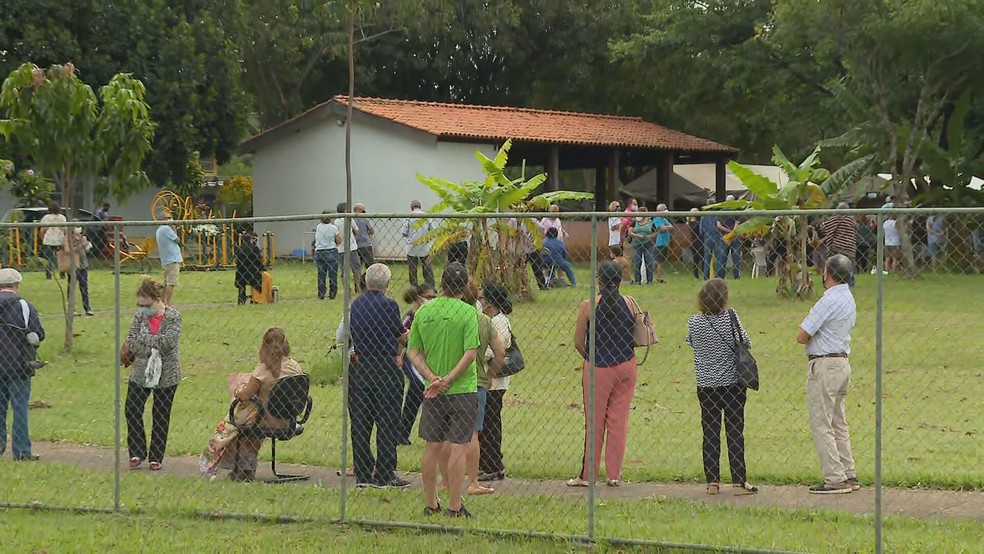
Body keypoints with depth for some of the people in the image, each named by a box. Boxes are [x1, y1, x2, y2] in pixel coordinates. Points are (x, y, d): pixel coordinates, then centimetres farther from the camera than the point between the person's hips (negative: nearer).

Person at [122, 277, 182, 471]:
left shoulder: (173, 316, -10)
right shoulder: (140, 315, 0)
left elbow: (169, 341, -23)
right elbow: (131, 342, -6)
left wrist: (143, 339, -15)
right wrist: (155, 345, -16)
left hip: (166, 375, -3)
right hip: (140, 373, 3)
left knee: (161, 417, 6)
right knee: (132, 411, -3)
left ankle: (156, 457, 17)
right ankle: (137, 453, 11)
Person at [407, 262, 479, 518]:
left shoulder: (424, 311, 3)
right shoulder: (467, 312, -10)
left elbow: (413, 352, 3)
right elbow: (470, 352, -16)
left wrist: (432, 377, -5)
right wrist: (448, 380, -12)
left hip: (432, 392, 4)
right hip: (462, 389, -4)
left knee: (433, 447, 12)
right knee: (459, 447, 0)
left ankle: (430, 504, 19)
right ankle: (454, 506, -1)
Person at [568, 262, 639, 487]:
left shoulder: (588, 306, -10)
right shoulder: (629, 303, -3)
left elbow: (578, 343, -6)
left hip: (599, 368, -3)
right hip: (626, 366, 3)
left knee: (594, 421, 6)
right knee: (619, 420, 8)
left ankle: (588, 474, 12)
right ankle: (614, 474, 10)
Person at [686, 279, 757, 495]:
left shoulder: (694, 322, -6)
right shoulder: (731, 318, -12)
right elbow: (746, 344, -3)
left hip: (705, 386, 2)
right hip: (732, 383, -2)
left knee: (710, 434, 9)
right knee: (735, 433, 3)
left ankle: (712, 481, 9)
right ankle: (739, 481, 3)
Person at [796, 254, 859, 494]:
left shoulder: (829, 301, -17)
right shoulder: (849, 299, 12)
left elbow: (801, 336, -16)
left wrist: (810, 337, 3)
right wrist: (815, 336, 3)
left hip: (824, 365, -9)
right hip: (842, 363, 9)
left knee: (821, 424, -4)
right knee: (838, 424, 15)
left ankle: (835, 479, -6)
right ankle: (849, 475, 16)